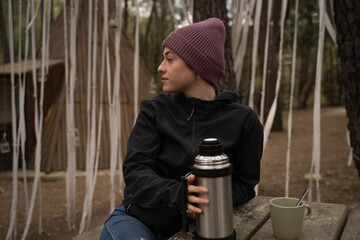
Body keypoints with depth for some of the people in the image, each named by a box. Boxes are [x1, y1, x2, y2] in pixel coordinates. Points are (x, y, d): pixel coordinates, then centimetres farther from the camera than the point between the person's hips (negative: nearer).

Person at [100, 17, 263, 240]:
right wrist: (177, 194, -29)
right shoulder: (154, 110, -1)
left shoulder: (243, 120, -4)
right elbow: (135, 170, -10)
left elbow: (243, 185, 2)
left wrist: (211, 200, -19)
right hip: (139, 219, 0)